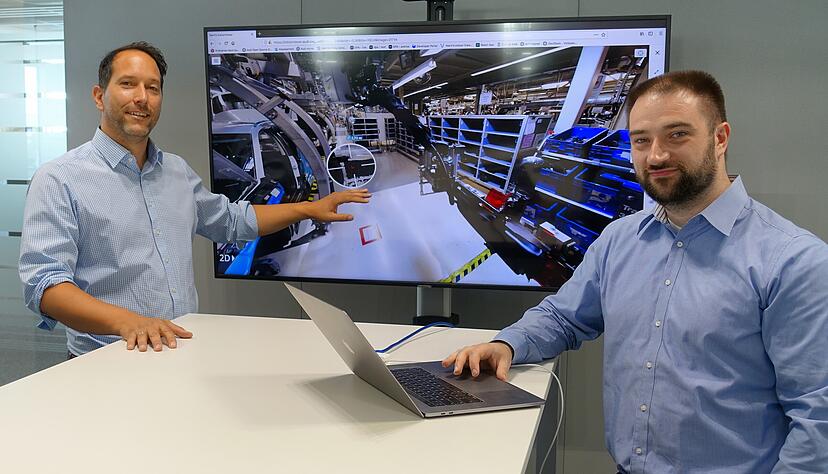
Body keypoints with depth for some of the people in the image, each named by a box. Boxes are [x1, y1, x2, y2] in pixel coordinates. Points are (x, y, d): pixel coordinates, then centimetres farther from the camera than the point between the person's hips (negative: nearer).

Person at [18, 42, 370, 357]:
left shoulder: (177, 171, 16)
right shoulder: (59, 180, -5)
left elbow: (231, 221, 31)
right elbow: (44, 282, -15)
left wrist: (309, 209, 26)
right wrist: (127, 322, -31)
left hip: (185, 355, 5)